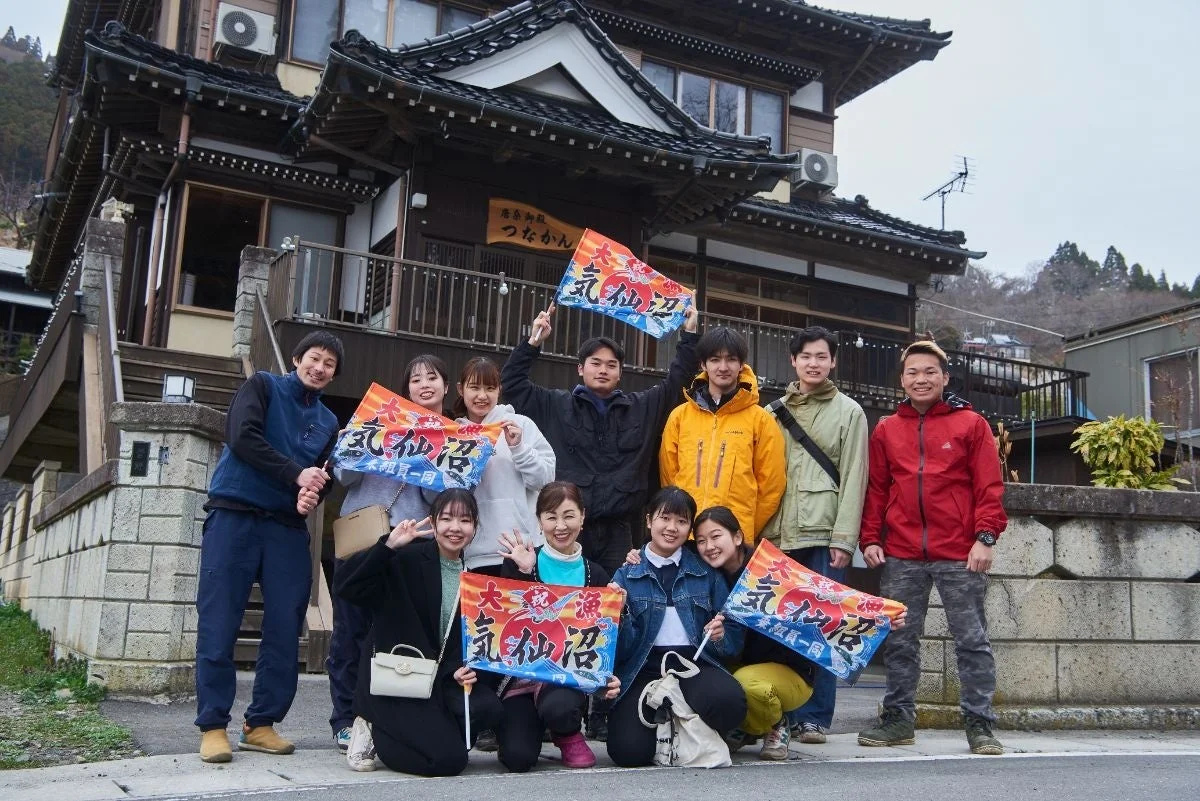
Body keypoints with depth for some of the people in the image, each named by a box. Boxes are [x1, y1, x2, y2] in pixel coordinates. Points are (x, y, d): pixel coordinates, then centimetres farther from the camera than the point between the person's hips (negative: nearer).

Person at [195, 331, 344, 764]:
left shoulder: (329, 422, 18)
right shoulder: (262, 386, 6)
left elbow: (323, 478, 11)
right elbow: (243, 437, -10)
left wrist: (311, 496, -13)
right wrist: (296, 474, -15)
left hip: (287, 528, 5)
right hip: (234, 516, -4)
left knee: (285, 628, 0)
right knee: (219, 625, -6)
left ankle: (261, 724, 10)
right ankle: (212, 726, 1)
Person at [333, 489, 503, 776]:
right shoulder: (407, 559, -11)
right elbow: (345, 587, -23)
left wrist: (461, 669, -9)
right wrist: (388, 545, -31)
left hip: (439, 679, 6)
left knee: (487, 708, -24)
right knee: (449, 760, -19)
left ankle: (435, 733, 5)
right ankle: (375, 732, 7)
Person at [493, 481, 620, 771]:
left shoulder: (595, 575, 6)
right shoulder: (518, 562, -2)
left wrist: (607, 677, -12)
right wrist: (523, 574, -20)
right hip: (521, 671, -1)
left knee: (558, 706, -35)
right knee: (517, 758, -20)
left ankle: (569, 735, 4)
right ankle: (535, 722, 17)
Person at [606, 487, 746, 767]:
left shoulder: (706, 572, 13)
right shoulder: (627, 574, 9)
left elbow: (734, 637, 10)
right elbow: (623, 648, 2)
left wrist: (720, 637, -11)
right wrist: (618, 614, -16)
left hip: (694, 664, 1)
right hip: (643, 668, -1)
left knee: (730, 700, -33)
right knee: (629, 750, -25)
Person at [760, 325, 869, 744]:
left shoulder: (849, 412, 7)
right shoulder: (773, 412, 17)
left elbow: (853, 479, -1)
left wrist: (844, 539, -10)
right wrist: (759, 531, 2)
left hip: (824, 535, -3)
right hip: (778, 535, 3)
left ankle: (813, 717, 6)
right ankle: (779, 714, 12)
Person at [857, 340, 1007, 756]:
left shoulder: (971, 424, 4)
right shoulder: (885, 430, 12)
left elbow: (989, 487, 0)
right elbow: (876, 489, 11)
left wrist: (985, 537, -10)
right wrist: (870, 538, 2)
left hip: (960, 555, -2)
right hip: (901, 556, 3)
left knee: (972, 640, 3)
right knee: (899, 640, 8)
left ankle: (979, 723, 11)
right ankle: (898, 718, 18)